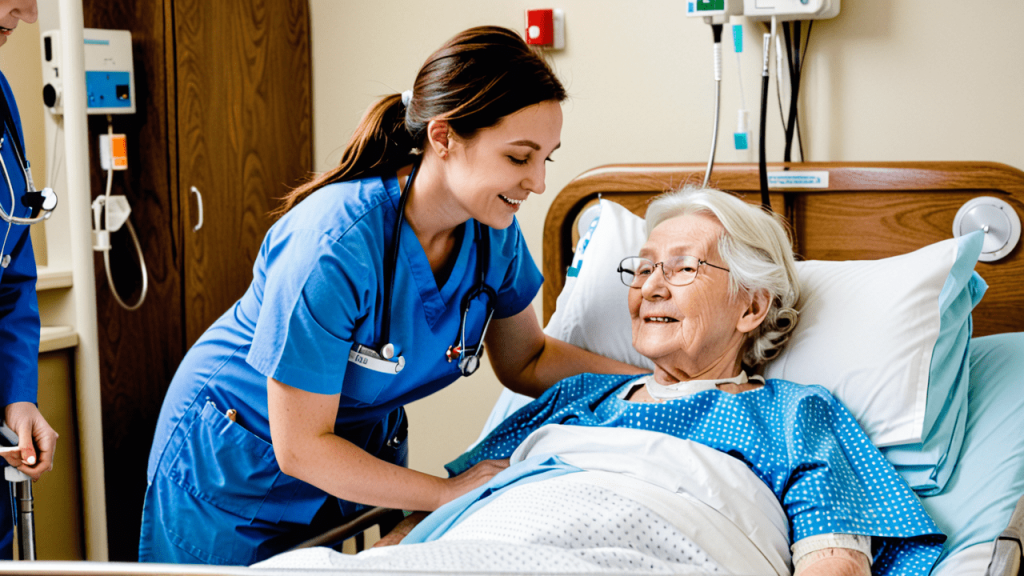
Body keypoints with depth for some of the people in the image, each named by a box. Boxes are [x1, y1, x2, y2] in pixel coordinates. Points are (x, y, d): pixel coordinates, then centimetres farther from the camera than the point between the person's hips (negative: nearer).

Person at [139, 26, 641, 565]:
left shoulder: (492, 232, -14)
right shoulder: (336, 243, -35)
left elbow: (526, 363, 3)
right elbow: (298, 447, -29)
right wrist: (449, 491, -25)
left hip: (360, 448, 6)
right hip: (242, 464, -6)